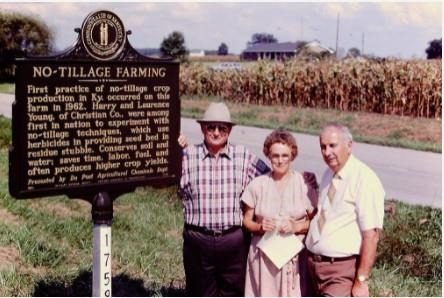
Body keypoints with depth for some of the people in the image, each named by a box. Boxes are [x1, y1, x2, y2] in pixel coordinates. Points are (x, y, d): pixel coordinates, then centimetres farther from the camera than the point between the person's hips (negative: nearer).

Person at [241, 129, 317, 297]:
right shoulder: (257, 185, 3)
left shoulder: (304, 184, -1)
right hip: (264, 256, 1)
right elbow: (246, 220, 9)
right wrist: (260, 227, -10)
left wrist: (297, 226, -14)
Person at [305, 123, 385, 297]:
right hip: (313, 264, 8)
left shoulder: (364, 179, -16)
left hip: (342, 271, -8)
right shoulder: (328, 174, 9)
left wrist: (361, 281, -20)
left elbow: (371, 234, -20)